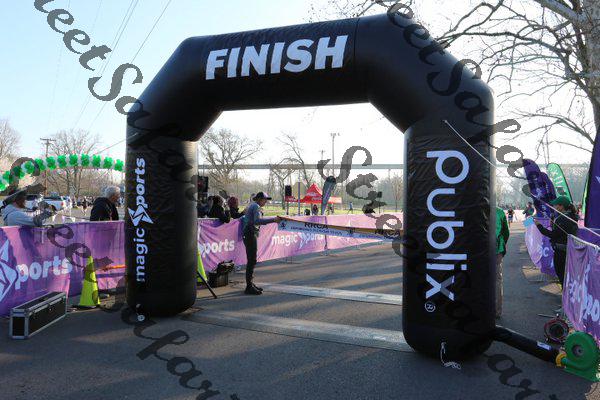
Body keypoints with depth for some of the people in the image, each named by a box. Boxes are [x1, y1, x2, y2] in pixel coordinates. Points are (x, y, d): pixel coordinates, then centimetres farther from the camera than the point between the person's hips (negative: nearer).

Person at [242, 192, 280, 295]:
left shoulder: (252, 206, 20)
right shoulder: (256, 206, -11)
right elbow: (257, 220, -27)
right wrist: (273, 220, -30)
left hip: (248, 234, 10)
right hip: (251, 234, -10)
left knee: (251, 260, 14)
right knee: (252, 260, -9)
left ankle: (250, 284, 21)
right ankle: (249, 287, -7)